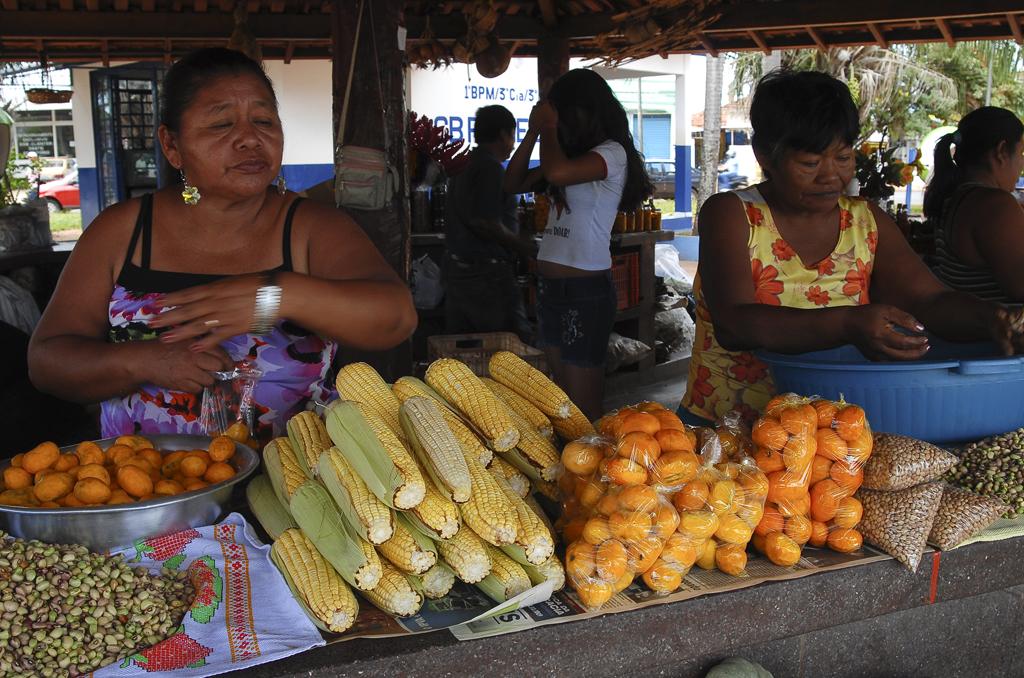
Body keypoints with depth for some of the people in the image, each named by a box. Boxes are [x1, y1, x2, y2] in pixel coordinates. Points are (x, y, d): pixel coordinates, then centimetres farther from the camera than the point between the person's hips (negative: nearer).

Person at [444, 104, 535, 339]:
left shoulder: (464, 164, 16)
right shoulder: (490, 168, -13)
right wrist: (526, 248, -10)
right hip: (486, 273, -10)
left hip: (456, 267, 10)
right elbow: (485, 223, -21)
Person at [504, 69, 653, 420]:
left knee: (584, 405, -3)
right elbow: (513, 184, 17)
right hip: (550, 284, 8)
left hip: (585, 289, -8)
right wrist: (534, 132, 7)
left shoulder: (613, 153, -10)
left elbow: (557, 172, -28)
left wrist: (549, 129, -10)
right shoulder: (570, 152, 15)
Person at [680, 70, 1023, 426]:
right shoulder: (730, 214, 1)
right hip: (726, 430, -3)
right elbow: (734, 325, -14)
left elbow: (933, 300, 7)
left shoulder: (867, 221, 15)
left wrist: (991, 319, -16)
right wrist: (847, 325, -28)